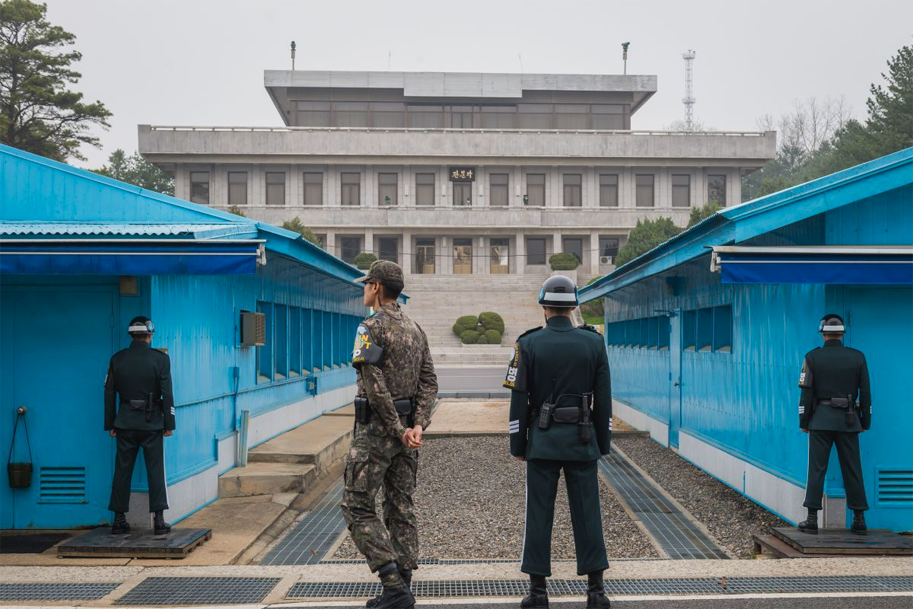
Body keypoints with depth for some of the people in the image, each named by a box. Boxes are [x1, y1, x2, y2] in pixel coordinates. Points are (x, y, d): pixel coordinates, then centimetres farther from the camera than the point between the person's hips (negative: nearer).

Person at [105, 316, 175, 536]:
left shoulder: (117, 359, 2)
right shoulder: (160, 359, -5)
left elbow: (109, 393, 5)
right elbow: (167, 394, -7)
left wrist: (110, 425, 11)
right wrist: (169, 424, -2)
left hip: (125, 423, 2)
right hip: (152, 423, -2)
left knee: (122, 471, 8)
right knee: (155, 470, 2)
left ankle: (119, 520, 10)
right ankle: (159, 520, 0)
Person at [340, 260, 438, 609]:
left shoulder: (371, 327, -13)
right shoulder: (415, 329, 12)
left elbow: (375, 385, -21)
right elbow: (429, 381, 5)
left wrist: (398, 430, -16)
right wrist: (417, 426, -5)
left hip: (377, 428, -8)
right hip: (407, 427, 8)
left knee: (358, 508, -2)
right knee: (401, 508, 10)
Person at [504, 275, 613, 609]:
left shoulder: (528, 344, -5)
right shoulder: (594, 342, -1)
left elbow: (519, 400, -5)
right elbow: (603, 400, 1)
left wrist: (518, 445, 4)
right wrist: (603, 444, 10)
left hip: (542, 441, -1)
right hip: (582, 441, 1)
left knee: (539, 513, 5)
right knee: (587, 512, 7)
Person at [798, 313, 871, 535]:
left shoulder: (812, 357, -3)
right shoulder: (857, 357, 2)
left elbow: (806, 393, -4)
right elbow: (865, 392, 4)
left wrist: (803, 422, 3)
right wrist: (865, 422, 12)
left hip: (821, 420, -2)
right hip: (848, 421, 2)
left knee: (817, 469, 0)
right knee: (852, 470, 7)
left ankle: (812, 519, -1)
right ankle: (860, 520, 9)